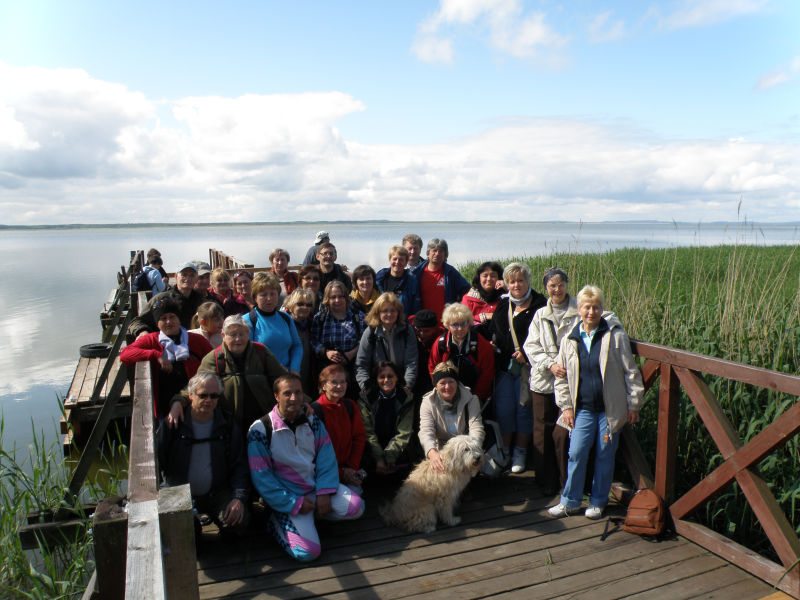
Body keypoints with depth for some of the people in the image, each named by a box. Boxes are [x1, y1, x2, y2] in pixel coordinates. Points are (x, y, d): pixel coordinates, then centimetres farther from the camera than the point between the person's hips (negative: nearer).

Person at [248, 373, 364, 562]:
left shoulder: (312, 421, 2)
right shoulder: (260, 431, -13)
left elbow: (326, 458, 0)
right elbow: (261, 478, -12)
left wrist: (325, 492, -14)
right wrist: (294, 503, -15)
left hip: (317, 484, 5)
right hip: (288, 496, -5)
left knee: (356, 507, -17)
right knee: (307, 552, -21)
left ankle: (315, 511, 8)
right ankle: (277, 522, 7)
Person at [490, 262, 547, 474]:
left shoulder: (539, 304, -3)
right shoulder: (503, 304, 13)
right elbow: (492, 331, 20)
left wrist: (527, 353, -16)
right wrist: (493, 346, 2)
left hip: (527, 367, -4)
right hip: (504, 365, 4)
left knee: (524, 407, 2)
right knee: (503, 408, 4)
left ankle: (520, 452, 17)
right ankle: (503, 451, 18)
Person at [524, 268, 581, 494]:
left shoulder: (579, 313, 1)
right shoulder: (540, 315, 11)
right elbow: (531, 346, 5)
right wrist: (550, 365, -10)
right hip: (543, 381, 3)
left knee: (563, 434, -5)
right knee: (542, 433, 8)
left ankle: (568, 484, 13)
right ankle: (547, 482, 23)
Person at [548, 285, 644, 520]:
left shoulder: (616, 336, -5)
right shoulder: (570, 340, 3)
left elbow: (631, 373, -1)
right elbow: (561, 377, 11)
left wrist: (633, 405, -1)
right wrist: (566, 406, 6)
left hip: (610, 409, -2)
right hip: (583, 409, 2)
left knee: (605, 456, 8)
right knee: (576, 454, 0)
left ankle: (598, 502, 25)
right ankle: (570, 501, 17)